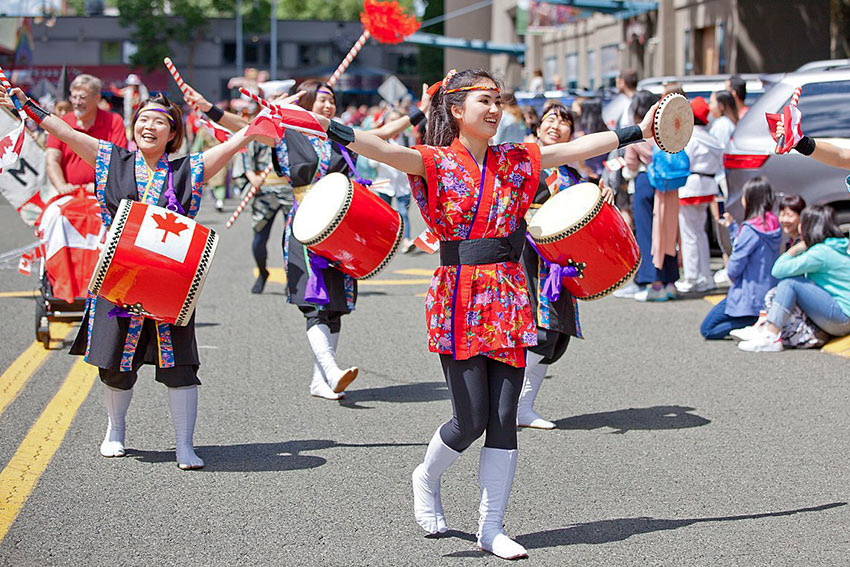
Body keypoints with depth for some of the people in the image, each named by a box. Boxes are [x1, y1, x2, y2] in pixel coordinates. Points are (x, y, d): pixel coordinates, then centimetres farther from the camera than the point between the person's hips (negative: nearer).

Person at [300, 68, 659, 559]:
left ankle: (492, 527, 11)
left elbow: (575, 148, 16)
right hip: (459, 299, -4)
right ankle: (427, 479, 28)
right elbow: (386, 151, -23)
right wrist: (333, 129, -41)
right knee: (471, 420, -4)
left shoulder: (514, 160, 11)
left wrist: (638, 132, 18)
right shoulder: (436, 162, -5)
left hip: (508, 298, 4)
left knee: (504, 418, 2)